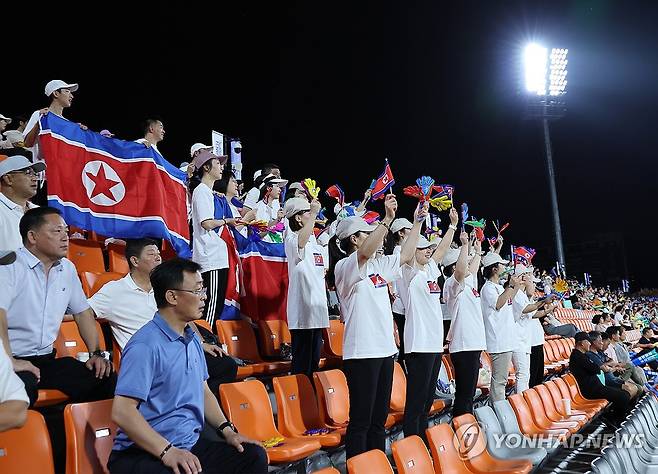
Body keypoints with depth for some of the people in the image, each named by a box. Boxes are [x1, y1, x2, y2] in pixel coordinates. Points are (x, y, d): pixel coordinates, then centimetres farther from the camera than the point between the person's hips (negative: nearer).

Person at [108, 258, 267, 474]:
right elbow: (122, 412, -21)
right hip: (144, 452, -8)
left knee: (254, 455, -5)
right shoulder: (145, 345, -16)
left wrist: (227, 430, 7)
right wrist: (167, 452, -23)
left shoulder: (193, 339, 13)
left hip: (191, 444, 8)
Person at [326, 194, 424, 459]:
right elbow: (365, 253, -31)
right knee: (360, 421, -3)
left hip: (385, 349, 9)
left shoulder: (377, 266, 15)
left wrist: (418, 222, 21)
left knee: (379, 419, 14)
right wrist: (388, 219, -37)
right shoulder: (344, 267, -10)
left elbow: (406, 255, 23)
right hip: (361, 352, -9)